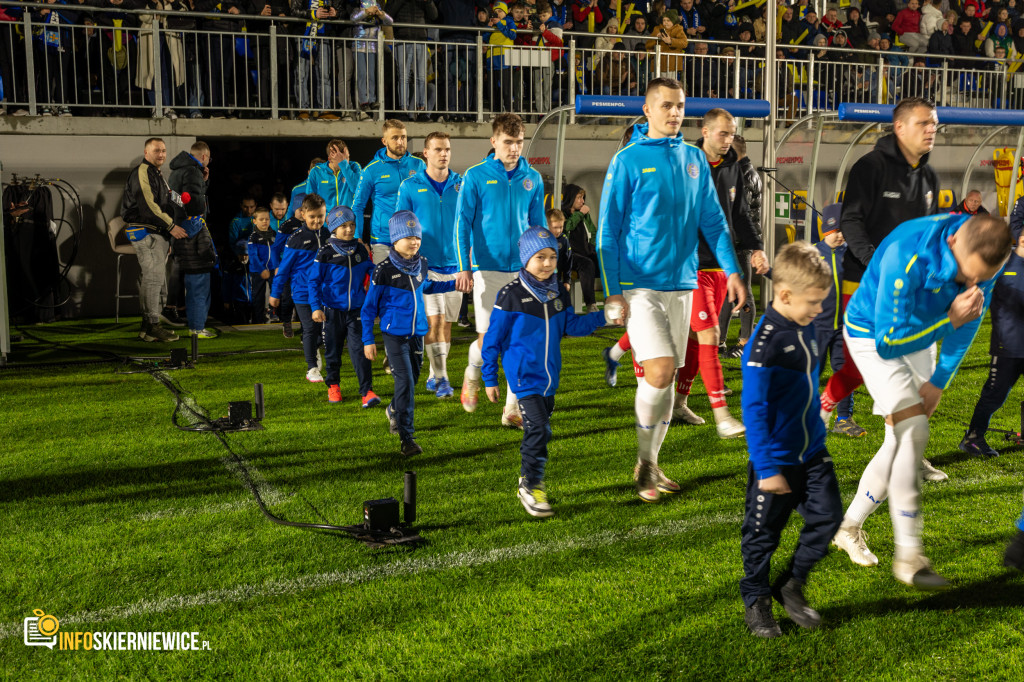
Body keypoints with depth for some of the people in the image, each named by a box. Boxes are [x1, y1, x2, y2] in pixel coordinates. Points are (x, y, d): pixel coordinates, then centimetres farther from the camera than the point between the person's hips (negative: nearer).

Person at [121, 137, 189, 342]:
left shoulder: (156, 174, 24)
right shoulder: (142, 172, -9)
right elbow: (148, 204, -20)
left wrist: (167, 240, 24)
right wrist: (171, 226, -21)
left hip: (157, 234, 10)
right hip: (146, 232, -10)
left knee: (151, 279, 11)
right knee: (154, 277, -13)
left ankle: (148, 326, 15)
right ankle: (152, 327, -13)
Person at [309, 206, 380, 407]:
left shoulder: (360, 249, 4)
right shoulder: (325, 252, -6)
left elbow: (372, 271, 20)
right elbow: (314, 280, -5)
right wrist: (316, 307, -12)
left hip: (357, 309, 1)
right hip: (332, 310, -1)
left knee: (359, 350, -6)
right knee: (332, 350, 11)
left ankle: (367, 391, -7)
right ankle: (333, 385, 32)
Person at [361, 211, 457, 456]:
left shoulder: (421, 264, 4)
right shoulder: (383, 270, -12)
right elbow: (369, 307, -6)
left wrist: (452, 284, 23)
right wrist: (368, 340, -6)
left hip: (417, 332, 6)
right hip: (395, 334, -6)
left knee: (412, 378, 16)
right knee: (405, 381, -12)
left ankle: (394, 410, 46)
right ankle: (406, 437, -8)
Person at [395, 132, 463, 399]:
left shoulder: (462, 185, 5)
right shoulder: (410, 187, 0)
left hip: (454, 264, 3)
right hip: (425, 264, -3)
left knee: (446, 321, 8)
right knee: (433, 320, -11)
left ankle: (434, 375, 21)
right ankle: (441, 378, -6)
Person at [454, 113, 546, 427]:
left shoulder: (533, 178, 8)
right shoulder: (476, 176, -1)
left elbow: (538, 225, 14)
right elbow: (462, 223, -2)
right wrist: (464, 267, -9)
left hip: (524, 269, 3)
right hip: (487, 268, -3)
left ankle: (513, 409, 8)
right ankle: (472, 373, 31)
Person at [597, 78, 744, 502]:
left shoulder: (694, 159, 10)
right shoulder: (628, 161, -4)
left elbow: (713, 219, 14)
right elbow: (608, 230, -5)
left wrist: (731, 269, 4)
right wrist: (612, 290, -10)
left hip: (681, 283, 5)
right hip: (640, 284, -5)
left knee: (665, 376, 10)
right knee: (661, 370, -16)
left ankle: (651, 465, 22)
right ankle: (644, 463, 3)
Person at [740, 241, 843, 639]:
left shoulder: (805, 328, 3)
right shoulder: (764, 345, -22)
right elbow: (754, 411, -21)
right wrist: (767, 468, -20)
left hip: (812, 451, 7)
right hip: (776, 459, -7)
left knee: (827, 517, 5)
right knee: (763, 534, 7)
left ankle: (792, 585, 25)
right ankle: (756, 601, 26)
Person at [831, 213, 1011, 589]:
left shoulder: (984, 255, -18)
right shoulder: (906, 258, -38)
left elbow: (970, 320, -1)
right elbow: (888, 343, -31)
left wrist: (939, 381, -3)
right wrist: (950, 320, -33)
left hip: (921, 338, 7)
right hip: (873, 336, -7)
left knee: (903, 443, 7)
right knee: (914, 433, -19)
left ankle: (849, 528, 24)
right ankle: (908, 557, -11)